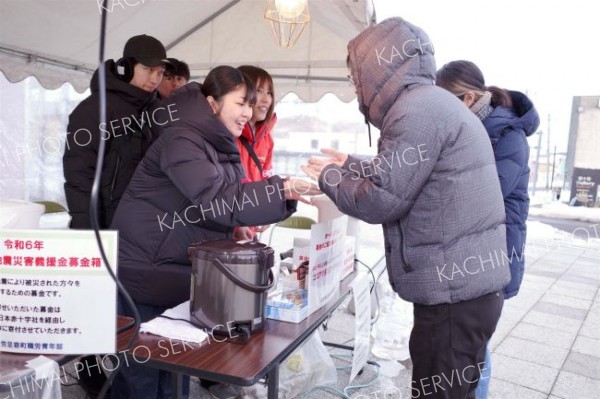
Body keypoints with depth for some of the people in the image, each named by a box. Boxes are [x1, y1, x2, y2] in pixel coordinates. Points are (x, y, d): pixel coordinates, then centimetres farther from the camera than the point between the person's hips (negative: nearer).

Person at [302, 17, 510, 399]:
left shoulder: (419, 108, -17)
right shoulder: (432, 104, 15)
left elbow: (380, 201, -18)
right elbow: (399, 175, 21)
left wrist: (330, 177, -2)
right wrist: (351, 166, 25)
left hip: (455, 292, -10)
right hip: (463, 284, 10)